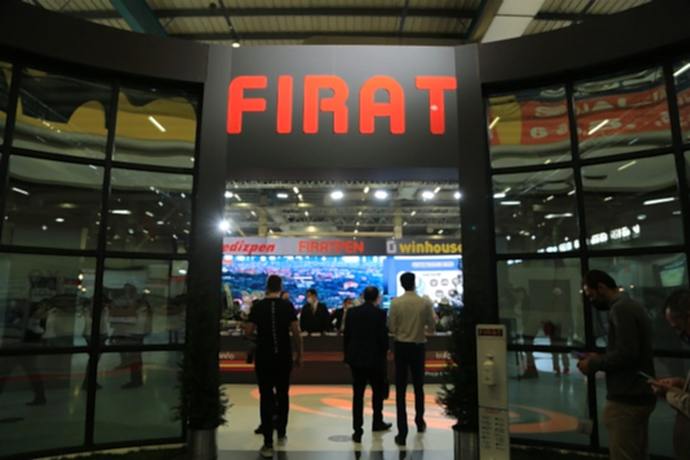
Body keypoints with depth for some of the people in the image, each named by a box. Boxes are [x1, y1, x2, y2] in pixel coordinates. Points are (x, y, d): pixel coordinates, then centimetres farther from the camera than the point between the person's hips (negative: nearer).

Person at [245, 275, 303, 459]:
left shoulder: (257, 306, -3)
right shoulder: (287, 305, -4)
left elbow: (248, 332, -2)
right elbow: (296, 333, -7)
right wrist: (299, 355, 3)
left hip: (264, 358, -1)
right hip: (284, 357, 1)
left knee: (266, 398, 3)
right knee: (282, 395, 18)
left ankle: (268, 444, 1)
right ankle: (281, 434, 30)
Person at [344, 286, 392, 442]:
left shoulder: (351, 312, 1)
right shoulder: (380, 314, -10)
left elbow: (346, 336, 3)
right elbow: (383, 337, -11)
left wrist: (348, 355, 12)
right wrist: (384, 354, 5)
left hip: (356, 358, 3)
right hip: (375, 358, -2)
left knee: (358, 394, 5)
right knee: (378, 390, 18)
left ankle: (357, 430, 4)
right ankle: (377, 422, 30)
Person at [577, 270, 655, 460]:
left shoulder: (620, 309, -16)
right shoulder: (631, 306, 15)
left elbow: (626, 354, -24)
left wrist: (594, 364, -11)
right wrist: (600, 358, 11)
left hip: (626, 399, -10)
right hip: (639, 395, 10)